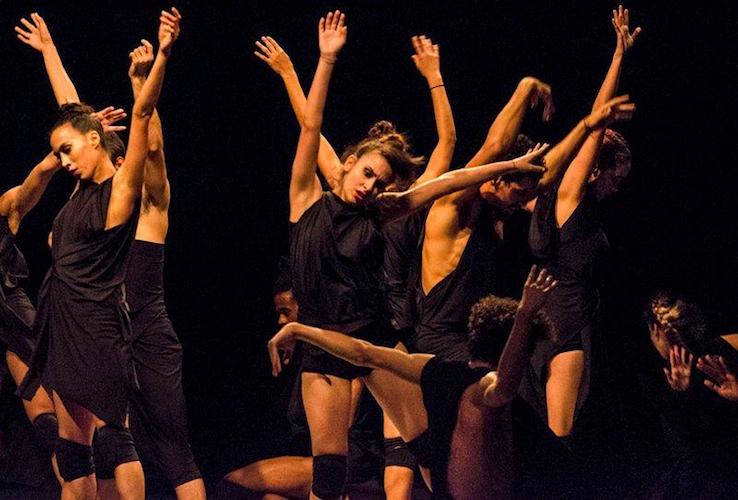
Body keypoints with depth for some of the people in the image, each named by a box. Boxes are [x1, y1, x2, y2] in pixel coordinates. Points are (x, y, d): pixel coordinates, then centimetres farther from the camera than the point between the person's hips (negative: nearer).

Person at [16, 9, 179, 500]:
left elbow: (142, 114, -17)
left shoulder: (120, 188, -6)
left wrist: (162, 55, -27)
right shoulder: (87, 187, 13)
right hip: (66, 325, 8)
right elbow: (72, 110, 25)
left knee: (112, 434, -11)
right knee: (72, 443, 6)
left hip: (98, 326, -8)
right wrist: (48, 50, 36)